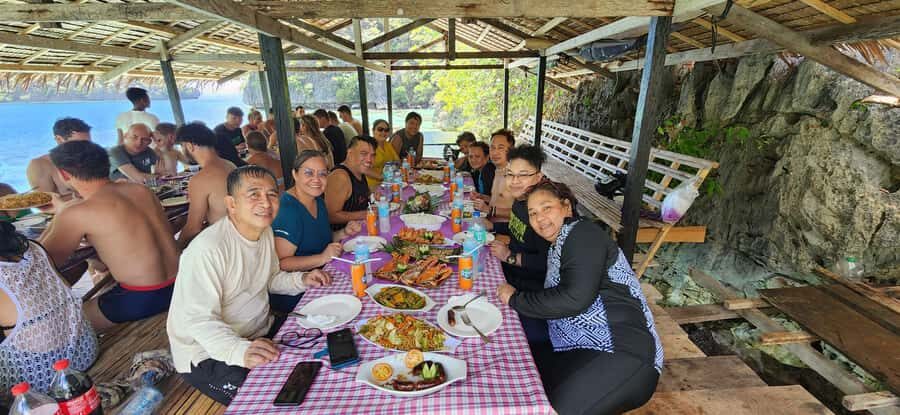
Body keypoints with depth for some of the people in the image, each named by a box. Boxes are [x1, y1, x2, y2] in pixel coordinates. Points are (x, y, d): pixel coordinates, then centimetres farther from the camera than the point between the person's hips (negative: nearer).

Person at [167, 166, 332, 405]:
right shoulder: (208, 249, -26)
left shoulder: (265, 231, 1)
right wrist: (241, 351, -44)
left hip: (262, 333, 8)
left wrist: (302, 280, -3)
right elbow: (199, 320, -29)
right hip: (209, 353, -8)